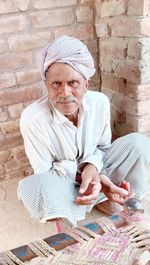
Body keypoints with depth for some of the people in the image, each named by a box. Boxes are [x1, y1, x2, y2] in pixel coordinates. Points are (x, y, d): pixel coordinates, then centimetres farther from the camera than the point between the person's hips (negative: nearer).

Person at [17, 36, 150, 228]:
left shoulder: (100, 102, -16)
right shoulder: (32, 119, -27)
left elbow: (103, 147, -3)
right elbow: (45, 173, -18)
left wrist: (92, 167, -26)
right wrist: (84, 175, -31)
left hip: (96, 170, 3)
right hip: (62, 183, -2)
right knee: (34, 186, -38)